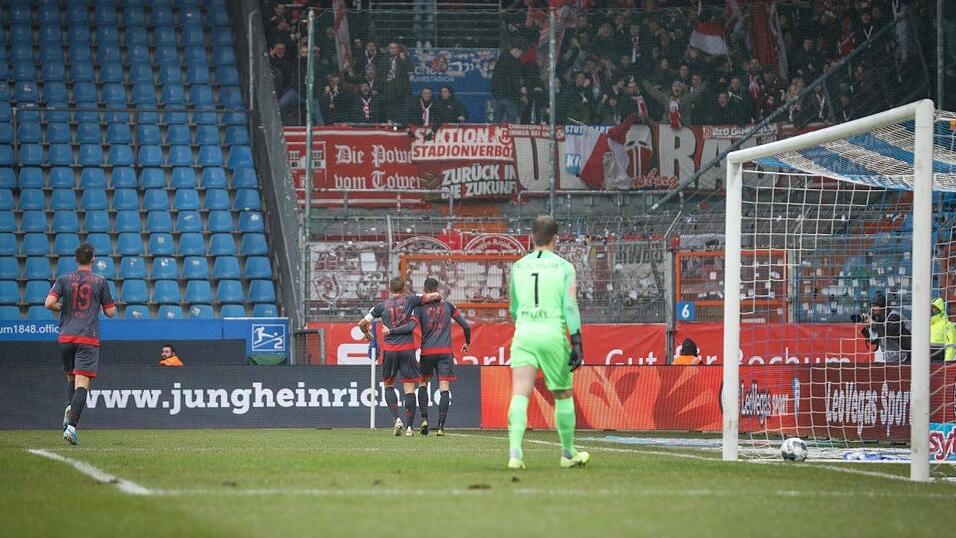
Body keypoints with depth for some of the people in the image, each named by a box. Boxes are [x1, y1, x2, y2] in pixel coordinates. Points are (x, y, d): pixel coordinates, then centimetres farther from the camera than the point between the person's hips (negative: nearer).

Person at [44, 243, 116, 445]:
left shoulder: (64, 279, 5)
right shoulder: (100, 282, 2)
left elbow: (49, 303, -7)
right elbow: (110, 312, 5)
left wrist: (62, 307, 13)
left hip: (65, 337, 2)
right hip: (89, 338, -2)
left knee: (71, 378, 22)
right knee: (82, 383, -8)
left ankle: (70, 407, -6)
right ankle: (71, 425, -24)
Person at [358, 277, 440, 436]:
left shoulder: (382, 306, 6)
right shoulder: (410, 301, 2)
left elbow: (362, 323, 9)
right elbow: (436, 296, 1)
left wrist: (367, 335, 29)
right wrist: (438, 298, 25)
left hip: (389, 349, 1)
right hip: (407, 348, -1)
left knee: (388, 385, 16)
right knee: (409, 389, 2)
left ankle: (397, 418, -3)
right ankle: (409, 427, -2)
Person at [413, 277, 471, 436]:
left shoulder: (420, 307, 1)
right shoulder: (447, 306, 8)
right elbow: (465, 326, 9)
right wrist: (467, 343, 24)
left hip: (427, 351, -1)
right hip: (445, 351, 1)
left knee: (423, 383, 17)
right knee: (444, 388, -2)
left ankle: (424, 418, 2)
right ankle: (441, 425, -9)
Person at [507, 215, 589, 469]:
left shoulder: (518, 267, 11)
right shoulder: (564, 267, 2)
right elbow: (570, 307, -6)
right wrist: (577, 343, -6)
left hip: (523, 334, 2)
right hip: (553, 333, -2)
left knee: (520, 394, -8)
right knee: (563, 395, 14)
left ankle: (515, 451, -27)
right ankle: (568, 453, 26)